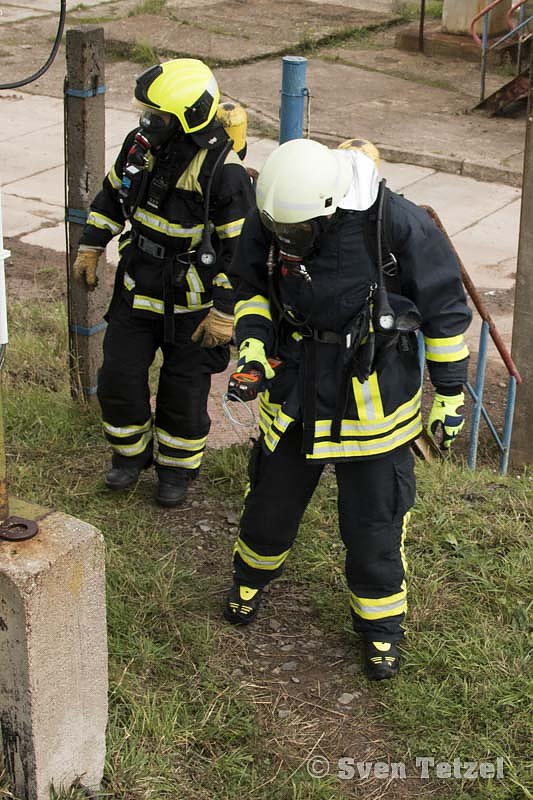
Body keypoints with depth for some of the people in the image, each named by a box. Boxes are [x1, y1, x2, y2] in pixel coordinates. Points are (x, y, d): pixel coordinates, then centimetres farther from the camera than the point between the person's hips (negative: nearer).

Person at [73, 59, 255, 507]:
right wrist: (90, 249, 13)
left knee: (184, 391, 8)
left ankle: (177, 467, 32)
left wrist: (224, 313, -18)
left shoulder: (224, 172, -24)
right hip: (137, 289, 5)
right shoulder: (140, 146, -5)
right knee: (118, 378, 9)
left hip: (191, 303, -5)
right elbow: (112, 196, 13)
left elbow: (242, 248, -19)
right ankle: (131, 452, 34)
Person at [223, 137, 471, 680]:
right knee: (272, 498, 19)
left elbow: (445, 309, -12)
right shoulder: (267, 221, -13)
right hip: (294, 387, 4)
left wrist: (450, 395, -6)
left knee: (373, 521, 5)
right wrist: (251, 351, -9)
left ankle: (380, 623, 29)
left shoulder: (397, 225, -24)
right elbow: (252, 287, 7)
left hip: (373, 397, -3)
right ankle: (251, 578, 49)